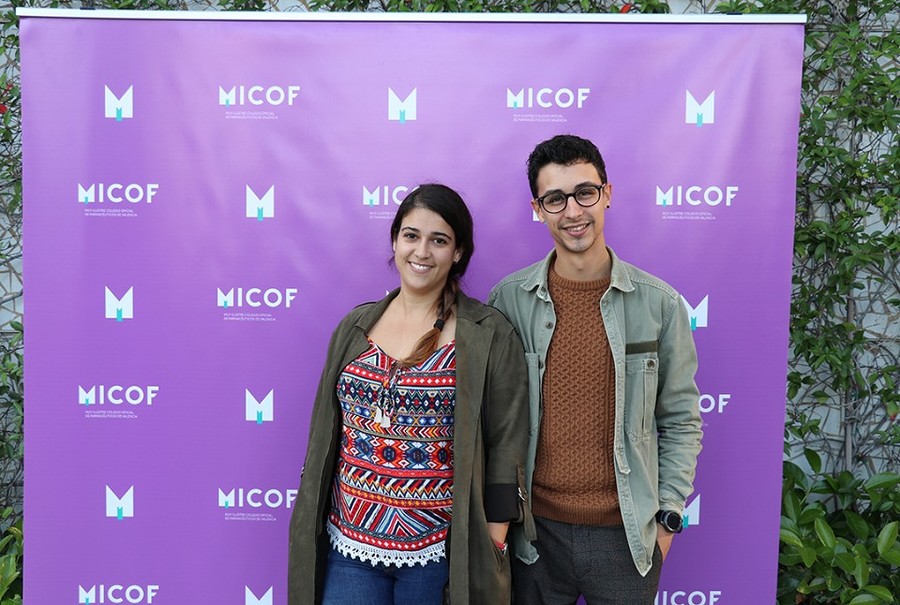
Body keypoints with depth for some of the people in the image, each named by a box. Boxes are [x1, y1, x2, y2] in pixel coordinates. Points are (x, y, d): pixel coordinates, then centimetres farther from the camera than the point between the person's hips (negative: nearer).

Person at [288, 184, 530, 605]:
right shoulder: (357, 326, 4)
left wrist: (492, 552, -8)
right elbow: (325, 434, 9)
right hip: (348, 543, 3)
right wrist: (309, 533, 10)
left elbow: (505, 451, -7)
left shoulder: (489, 336, -8)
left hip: (439, 552, -3)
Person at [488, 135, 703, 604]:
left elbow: (681, 421, 3)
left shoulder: (659, 302, -5)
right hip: (535, 530, 0)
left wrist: (667, 516, 0)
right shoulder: (508, 300, -5)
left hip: (626, 533, 0)